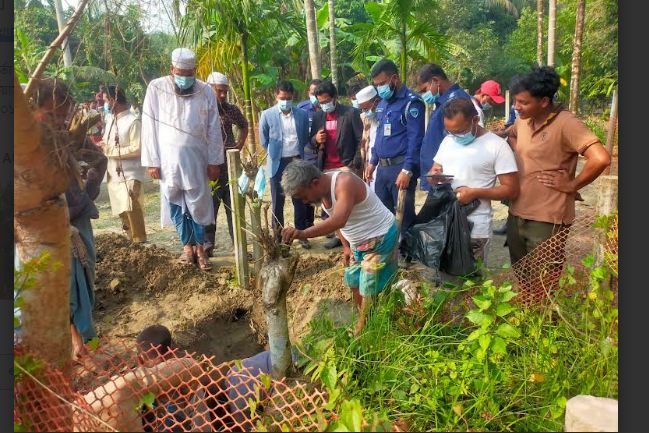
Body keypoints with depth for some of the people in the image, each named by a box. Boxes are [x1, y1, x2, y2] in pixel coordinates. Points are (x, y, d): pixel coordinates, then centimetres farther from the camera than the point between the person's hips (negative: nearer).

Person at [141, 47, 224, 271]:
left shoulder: (205, 91, 0)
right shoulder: (156, 88, -3)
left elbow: (214, 129, 2)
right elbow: (149, 126, -2)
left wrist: (214, 161, 0)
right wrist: (152, 161, -5)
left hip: (196, 157, 0)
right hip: (168, 158, 0)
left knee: (199, 204, 3)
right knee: (175, 205, 7)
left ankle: (200, 247, 14)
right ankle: (187, 245, 20)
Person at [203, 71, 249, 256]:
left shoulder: (232, 109, 7)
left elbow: (244, 125, 24)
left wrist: (240, 143, 12)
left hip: (231, 166, 3)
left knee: (234, 205, 7)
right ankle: (208, 243, 13)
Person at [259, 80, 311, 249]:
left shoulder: (302, 114, 1)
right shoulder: (267, 115, -4)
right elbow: (264, 141, 4)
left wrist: (298, 155, 8)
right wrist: (276, 153, 9)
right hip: (278, 164, -1)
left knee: (300, 200, 8)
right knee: (278, 203, 6)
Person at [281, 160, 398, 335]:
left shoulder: (345, 182, -32)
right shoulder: (321, 192, -6)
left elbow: (339, 221, -48)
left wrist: (303, 233, -56)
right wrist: (346, 247, 7)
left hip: (380, 239, -9)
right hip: (359, 242, 9)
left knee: (370, 291, -2)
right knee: (354, 283, 16)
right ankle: (364, 324, 33)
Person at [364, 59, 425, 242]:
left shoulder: (411, 102, -10)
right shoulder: (382, 103, 14)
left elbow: (415, 139, -16)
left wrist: (407, 170, -21)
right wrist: (373, 162, 18)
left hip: (401, 167, -8)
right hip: (382, 168, 8)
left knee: (404, 217, -1)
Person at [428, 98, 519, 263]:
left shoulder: (497, 145, -8)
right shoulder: (448, 140, 10)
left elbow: (511, 189, -8)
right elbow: (433, 172, 18)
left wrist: (475, 193, -19)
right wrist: (434, 175, -6)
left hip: (474, 229, -5)